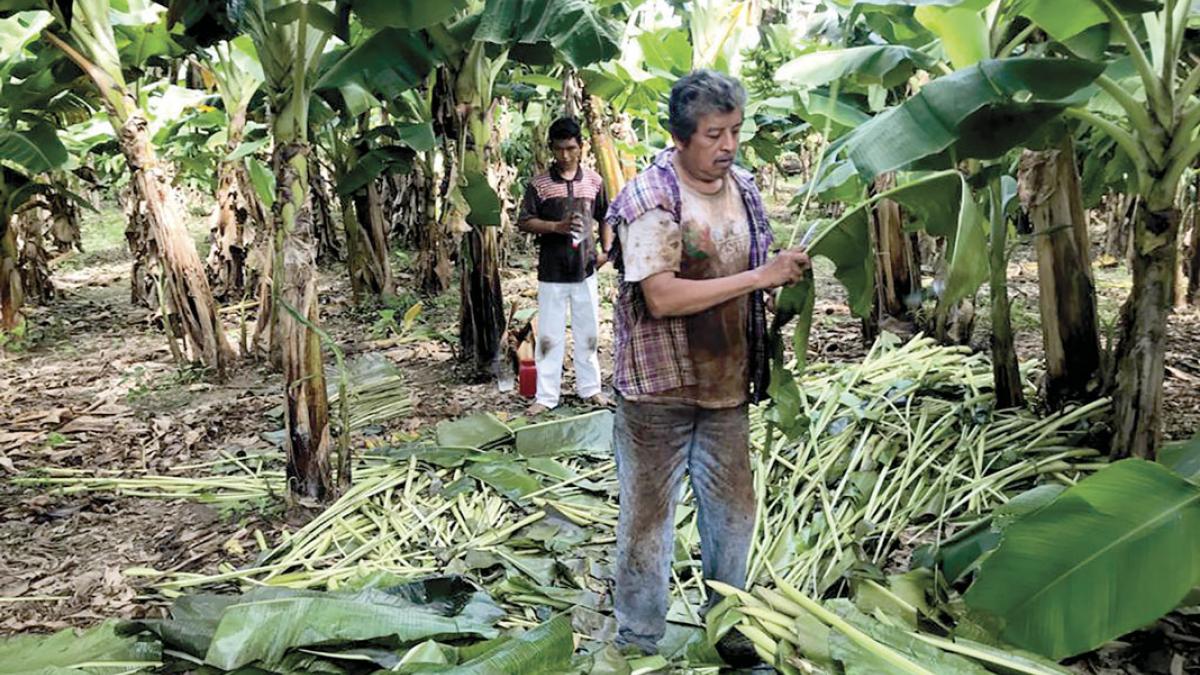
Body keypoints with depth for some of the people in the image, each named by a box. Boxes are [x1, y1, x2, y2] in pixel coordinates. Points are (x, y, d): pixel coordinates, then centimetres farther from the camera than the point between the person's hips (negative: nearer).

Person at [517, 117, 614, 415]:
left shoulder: (594, 181, 4)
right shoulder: (539, 184, -3)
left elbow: (604, 219, 14)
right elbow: (524, 223, -4)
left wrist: (607, 250, 0)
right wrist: (556, 227, -19)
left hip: (585, 270, 2)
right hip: (551, 273, -2)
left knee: (588, 333, 11)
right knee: (549, 336, 4)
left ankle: (590, 388, 25)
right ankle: (546, 396, 12)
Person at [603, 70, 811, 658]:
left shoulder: (742, 187, 5)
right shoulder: (649, 198, -16)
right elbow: (662, 297, -25)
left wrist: (788, 274, -2)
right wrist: (760, 277, -24)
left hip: (726, 386, 7)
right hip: (659, 390, -6)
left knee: (733, 512, 18)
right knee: (648, 518, 7)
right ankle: (638, 642, 26)